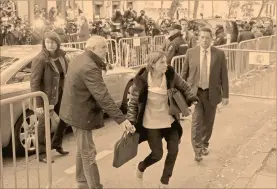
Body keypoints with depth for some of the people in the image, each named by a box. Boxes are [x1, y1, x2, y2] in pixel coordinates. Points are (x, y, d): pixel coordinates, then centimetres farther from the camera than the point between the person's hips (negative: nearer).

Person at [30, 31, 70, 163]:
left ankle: (56, 144, 38)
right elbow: (34, 82, -18)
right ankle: (42, 153, 20)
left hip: (60, 96, 7)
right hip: (46, 98, -7)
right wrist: (39, 104, -20)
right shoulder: (40, 59, -17)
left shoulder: (61, 56, 3)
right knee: (44, 125, 3)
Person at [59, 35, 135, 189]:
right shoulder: (89, 68, -28)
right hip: (80, 113, -11)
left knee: (83, 150, 22)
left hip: (75, 110, 11)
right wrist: (121, 119, -36)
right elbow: (103, 97, -35)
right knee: (88, 153, -1)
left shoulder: (79, 59, 5)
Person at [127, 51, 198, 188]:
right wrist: (131, 122, -17)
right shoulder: (142, 80, -20)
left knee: (173, 151, 6)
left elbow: (184, 87, 5)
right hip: (151, 123, -3)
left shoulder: (171, 75, -13)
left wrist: (191, 98, -10)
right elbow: (133, 102, -12)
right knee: (157, 154, 1)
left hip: (169, 120, 4)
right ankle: (141, 167, 38)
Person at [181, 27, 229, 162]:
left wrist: (225, 95, -2)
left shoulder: (219, 54, -2)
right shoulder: (191, 53, -1)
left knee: (208, 121, 13)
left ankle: (204, 144, 35)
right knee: (196, 121, -9)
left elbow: (224, 75, 0)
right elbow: (184, 73, 5)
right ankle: (197, 150, -2)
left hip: (212, 93, 1)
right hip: (195, 92, -1)